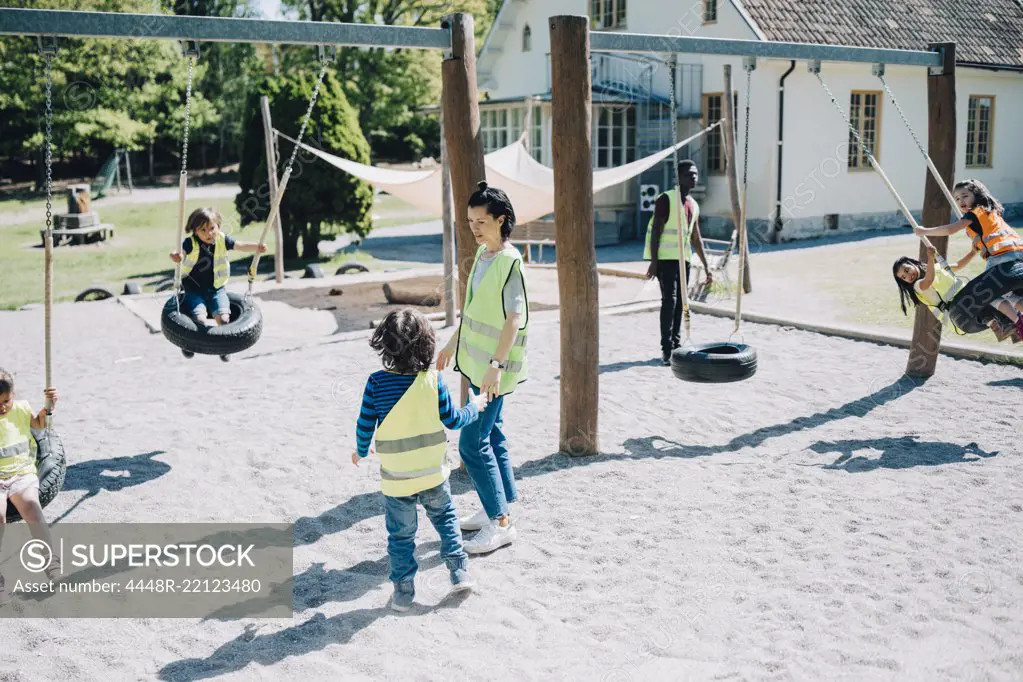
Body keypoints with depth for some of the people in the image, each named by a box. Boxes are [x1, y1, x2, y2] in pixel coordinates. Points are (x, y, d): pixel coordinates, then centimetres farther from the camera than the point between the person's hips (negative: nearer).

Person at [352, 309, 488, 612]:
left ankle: (404, 590, 19)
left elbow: (365, 424, -8)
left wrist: (360, 451, 13)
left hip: (395, 479, -1)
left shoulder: (376, 383, -15)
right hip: (433, 474, 1)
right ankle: (459, 572, 26)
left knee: (401, 535, 13)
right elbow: (451, 420, -4)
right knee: (445, 519, 24)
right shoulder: (432, 380, -13)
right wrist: (475, 408, 16)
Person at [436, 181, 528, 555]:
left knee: (473, 443, -8)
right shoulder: (482, 254, 9)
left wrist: (496, 364, -28)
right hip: (476, 362, 9)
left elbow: (515, 319, -23)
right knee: (491, 436, 16)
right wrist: (453, 343, 25)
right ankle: (497, 509, 29)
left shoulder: (510, 261, -18)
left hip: (494, 369, -9)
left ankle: (501, 523, 1)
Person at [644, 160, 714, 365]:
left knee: (679, 302, 8)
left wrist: (706, 266, 17)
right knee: (669, 300, -13)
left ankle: (675, 345, 15)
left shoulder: (694, 205, 15)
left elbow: (696, 239, 20)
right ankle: (666, 349, -13)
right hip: (666, 258, -7)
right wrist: (654, 261, -19)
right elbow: (655, 232, -12)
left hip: (684, 259, 7)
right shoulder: (666, 199, -8)